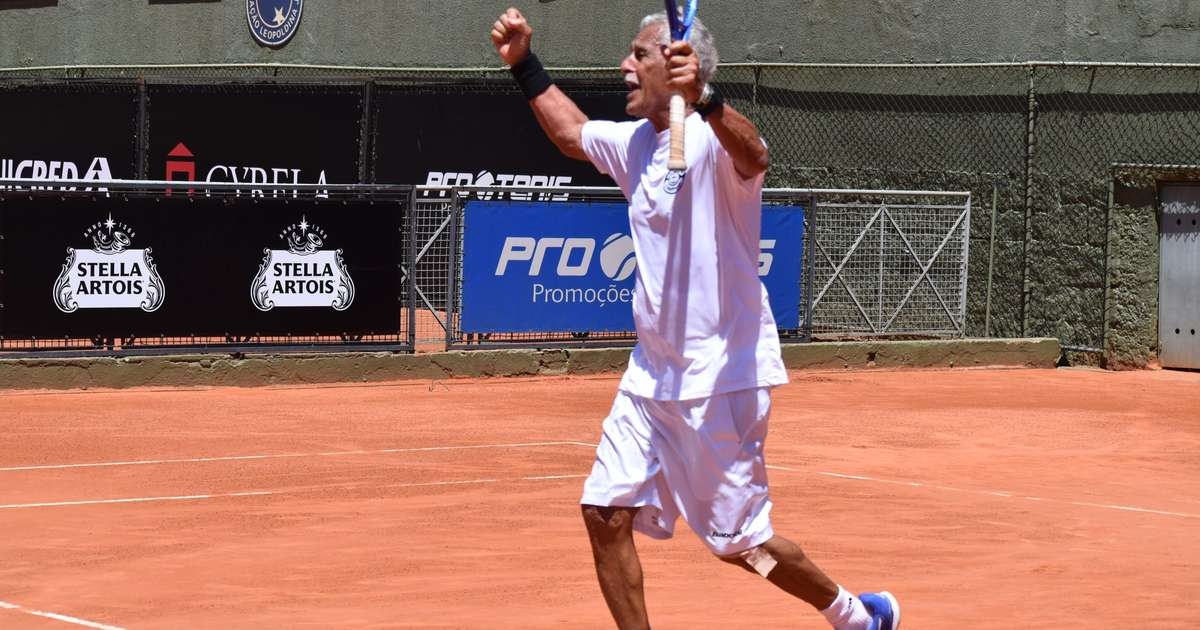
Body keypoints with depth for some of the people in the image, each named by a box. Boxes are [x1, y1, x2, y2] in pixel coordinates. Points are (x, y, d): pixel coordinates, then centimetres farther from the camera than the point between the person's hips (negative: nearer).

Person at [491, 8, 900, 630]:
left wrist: (702, 98, -60)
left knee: (738, 543, 1)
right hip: (652, 373, 8)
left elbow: (754, 156, -41)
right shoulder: (634, 143, 10)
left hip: (721, 376, -8)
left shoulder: (712, 136, -16)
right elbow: (572, 132, 32)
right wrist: (524, 64, 25)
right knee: (605, 513, -1)